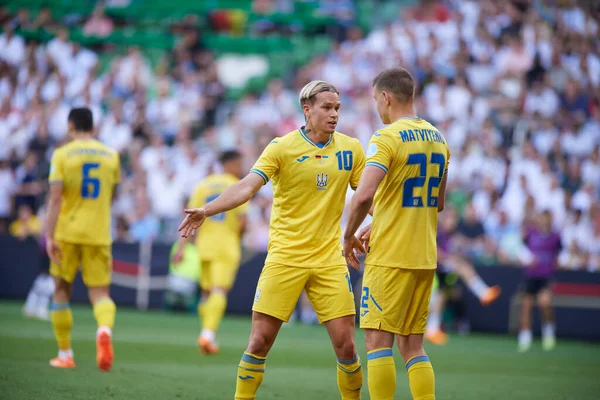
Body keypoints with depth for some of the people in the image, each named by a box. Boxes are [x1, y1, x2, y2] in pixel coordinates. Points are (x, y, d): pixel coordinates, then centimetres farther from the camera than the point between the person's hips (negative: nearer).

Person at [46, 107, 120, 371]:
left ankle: (65, 355, 15)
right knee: (100, 293, 1)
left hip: (67, 232, -2)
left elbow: (55, 198, -12)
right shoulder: (111, 156, 7)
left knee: (62, 290, 13)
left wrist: (50, 236, -14)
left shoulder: (62, 155, -4)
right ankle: (105, 329, -32)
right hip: (98, 234, 2)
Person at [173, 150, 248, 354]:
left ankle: (208, 335, 18)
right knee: (219, 292, -10)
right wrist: (238, 237, 10)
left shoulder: (203, 185, 8)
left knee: (207, 292, 15)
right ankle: (208, 332, -25)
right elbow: (242, 221, -11)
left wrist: (182, 247, 0)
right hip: (227, 246, -4)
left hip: (204, 244, 4)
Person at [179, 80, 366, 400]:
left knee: (345, 346, -3)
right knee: (260, 340, -5)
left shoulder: (350, 149, 5)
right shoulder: (282, 147, -5)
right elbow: (248, 186, -14)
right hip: (285, 257, -2)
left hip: (329, 260, 2)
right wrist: (206, 210, -28)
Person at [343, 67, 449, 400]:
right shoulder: (437, 138, 13)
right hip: (425, 258, 7)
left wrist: (349, 237, -8)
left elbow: (364, 195, -24)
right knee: (412, 345, 11)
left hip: (389, 258, -7)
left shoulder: (387, 138, -12)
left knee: (378, 341, -4)